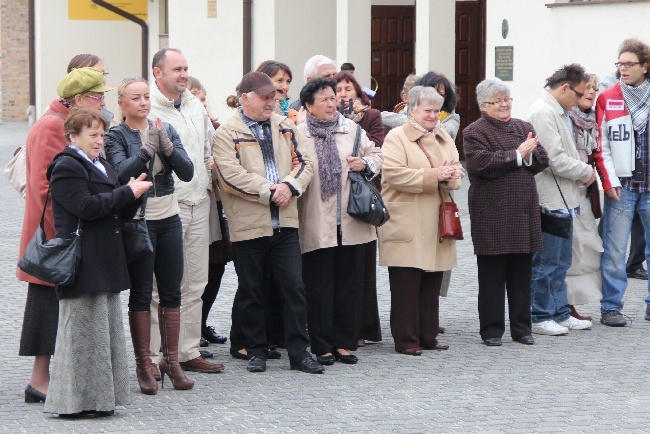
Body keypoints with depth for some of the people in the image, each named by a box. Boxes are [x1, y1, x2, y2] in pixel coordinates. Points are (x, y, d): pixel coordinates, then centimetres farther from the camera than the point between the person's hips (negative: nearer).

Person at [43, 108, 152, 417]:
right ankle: (76, 400, -4)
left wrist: (131, 194, 0)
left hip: (105, 263, 9)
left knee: (106, 328, 10)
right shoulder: (67, 168, -9)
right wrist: (128, 192, -14)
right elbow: (87, 207, -20)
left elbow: (120, 213, 21)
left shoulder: (102, 166, 21)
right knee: (83, 331, -8)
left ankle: (99, 397, 14)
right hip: (83, 263, -9)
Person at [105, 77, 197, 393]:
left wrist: (167, 146, -16)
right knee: (141, 293, 0)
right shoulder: (117, 136, -3)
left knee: (172, 292, 6)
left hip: (169, 219, 4)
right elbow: (122, 173, -18)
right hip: (137, 221, -4)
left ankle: (172, 360, 14)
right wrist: (147, 149, -26)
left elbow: (187, 172, -2)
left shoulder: (167, 130, 7)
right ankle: (143, 365, 6)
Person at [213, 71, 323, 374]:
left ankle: (299, 352, 6)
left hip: (284, 222, 4)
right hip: (248, 224, -4)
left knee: (294, 286, 0)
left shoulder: (284, 126, 13)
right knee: (251, 291, 6)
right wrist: (269, 191, -14)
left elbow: (302, 163, 9)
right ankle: (256, 351, 18)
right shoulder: (227, 133, -4)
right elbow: (231, 176, -15)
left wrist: (289, 186, -11)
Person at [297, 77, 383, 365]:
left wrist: (366, 164, 0)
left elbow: (377, 156, 18)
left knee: (349, 285, 7)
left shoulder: (352, 129, 11)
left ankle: (344, 343, 15)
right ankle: (322, 346, 8)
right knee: (319, 287, 1)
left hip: (351, 222, 4)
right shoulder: (298, 135, 0)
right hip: (316, 223, -4)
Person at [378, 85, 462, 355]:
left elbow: (457, 172, 16)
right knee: (406, 285, -6)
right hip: (407, 226, -7)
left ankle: (428, 336, 16)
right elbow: (393, 174, -17)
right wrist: (433, 176, -19)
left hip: (437, 222, 7)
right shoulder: (396, 138, -4)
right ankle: (406, 340, -1)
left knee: (432, 285, 9)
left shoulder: (443, 138, 18)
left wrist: (450, 176, -9)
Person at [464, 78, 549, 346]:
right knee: (492, 276, 1)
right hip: (492, 212, -5)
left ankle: (521, 328, 17)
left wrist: (528, 156, -13)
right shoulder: (475, 132, -3)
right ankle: (492, 330, 8)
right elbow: (480, 164, -19)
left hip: (524, 211, 5)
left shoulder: (523, 128, 15)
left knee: (522, 274, 9)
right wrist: (517, 155, -14)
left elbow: (542, 160, 8)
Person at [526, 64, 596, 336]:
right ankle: (540, 317, 7)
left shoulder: (559, 112, 14)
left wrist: (582, 173, 4)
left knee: (560, 262, 16)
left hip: (562, 199, 10)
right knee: (546, 263, -1)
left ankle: (560, 313, 24)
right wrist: (587, 172, -9)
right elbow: (556, 160, -21)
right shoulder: (542, 113, -17)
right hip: (549, 199, -10)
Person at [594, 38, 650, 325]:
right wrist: (610, 181, -7)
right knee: (615, 250, -3)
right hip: (621, 185, -2)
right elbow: (601, 145, 1)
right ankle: (611, 307, 4)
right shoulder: (607, 99, 2)